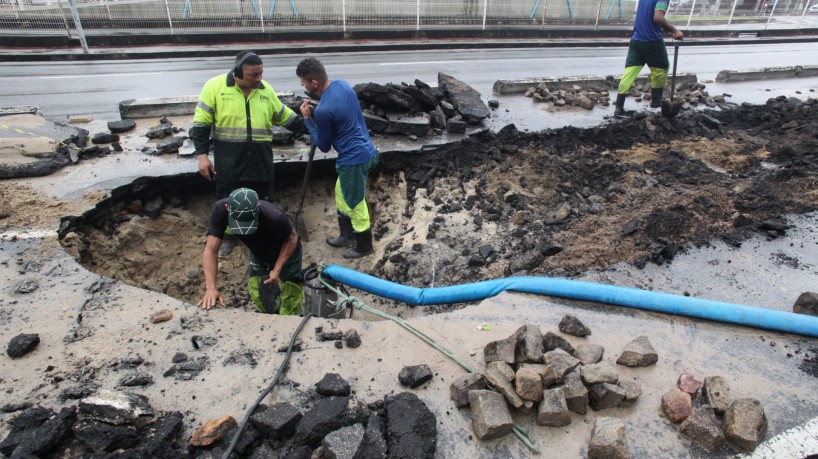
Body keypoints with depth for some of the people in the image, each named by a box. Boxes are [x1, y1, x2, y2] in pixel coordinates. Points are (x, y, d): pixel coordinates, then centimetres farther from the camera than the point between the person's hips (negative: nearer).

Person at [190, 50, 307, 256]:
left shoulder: (265, 89, 4)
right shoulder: (215, 86, -7)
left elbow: (285, 116, 14)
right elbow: (201, 123, -5)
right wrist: (202, 155, -10)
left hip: (260, 161, 3)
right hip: (229, 162, -2)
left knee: (262, 202, 12)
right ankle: (229, 236, 31)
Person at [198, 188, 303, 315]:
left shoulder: (274, 216, -41)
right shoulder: (220, 209, -32)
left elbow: (292, 238, -21)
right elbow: (211, 251, -31)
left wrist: (276, 270, -28)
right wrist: (211, 287, -43)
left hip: (286, 252, -4)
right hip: (258, 254, 4)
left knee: (288, 310, -5)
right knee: (261, 301, 15)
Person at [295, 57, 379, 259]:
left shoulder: (323, 110, -26)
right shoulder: (342, 84, 0)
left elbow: (323, 145, -10)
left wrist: (308, 118, -4)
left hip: (354, 160, -9)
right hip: (367, 150, 9)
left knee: (355, 204, 9)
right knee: (342, 194, 24)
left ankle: (364, 246, 29)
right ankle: (347, 236, 40)